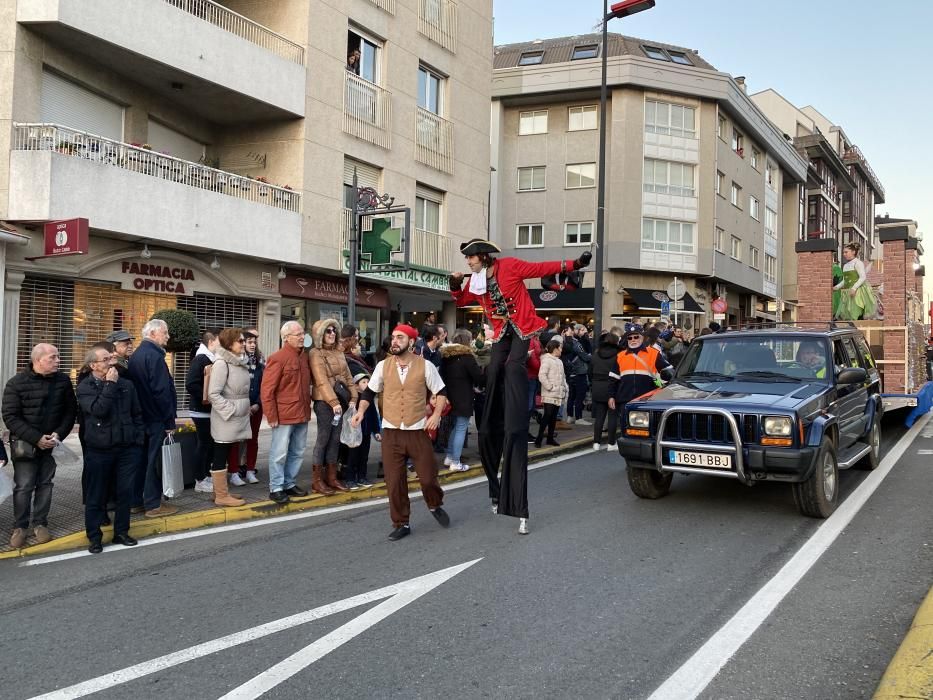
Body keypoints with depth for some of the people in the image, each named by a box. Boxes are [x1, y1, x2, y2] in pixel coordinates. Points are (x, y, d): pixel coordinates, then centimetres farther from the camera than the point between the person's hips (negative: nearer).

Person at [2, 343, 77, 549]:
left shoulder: (63, 381, -3)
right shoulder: (16, 383, -10)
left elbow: (70, 411, 1)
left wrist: (58, 434, -13)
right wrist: (36, 438, -20)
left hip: (52, 443, 3)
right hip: (25, 443, -2)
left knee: (45, 484, 8)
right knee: (24, 486, -2)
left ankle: (40, 524, 19)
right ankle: (20, 527, 12)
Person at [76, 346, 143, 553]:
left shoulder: (126, 384, 7)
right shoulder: (85, 387, -4)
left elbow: (136, 414, 12)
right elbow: (99, 409, -22)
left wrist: (138, 439, 5)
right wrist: (110, 384, -17)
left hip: (127, 448, 3)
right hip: (98, 450, -3)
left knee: (125, 492, 7)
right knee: (96, 495, 6)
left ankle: (121, 532, 21)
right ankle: (94, 536, 18)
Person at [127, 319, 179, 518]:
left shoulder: (135, 355, 13)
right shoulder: (154, 356, -16)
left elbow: (133, 386, 16)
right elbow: (162, 391, -20)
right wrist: (169, 421, -15)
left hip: (140, 417, 9)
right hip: (156, 419, -9)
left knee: (141, 459, 14)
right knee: (155, 460, -3)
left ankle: (136, 501, 20)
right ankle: (153, 504, 2)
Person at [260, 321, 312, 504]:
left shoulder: (303, 358, 12)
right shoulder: (277, 358, -12)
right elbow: (266, 390, -15)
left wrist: (307, 406, 14)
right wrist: (272, 416, -15)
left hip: (302, 415, 8)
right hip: (284, 416, -8)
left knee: (297, 453, 14)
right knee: (279, 453, -1)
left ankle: (290, 484, 26)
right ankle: (276, 488, 7)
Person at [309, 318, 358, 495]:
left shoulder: (339, 353, 15)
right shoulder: (315, 353, -8)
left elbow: (348, 377, 14)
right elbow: (322, 381, -16)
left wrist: (353, 398, 3)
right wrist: (333, 402, -22)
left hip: (341, 400, 7)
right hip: (324, 402, -7)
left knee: (335, 439, 10)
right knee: (323, 439, -4)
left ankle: (331, 477, 18)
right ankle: (317, 480, 3)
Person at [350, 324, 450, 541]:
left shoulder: (425, 366, -4)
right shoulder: (383, 366, 1)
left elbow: (441, 392, 5)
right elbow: (370, 391, 12)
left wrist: (436, 414, -9)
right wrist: (361, 411, -3)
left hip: (418, 431, -1)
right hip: (391, 432, 2)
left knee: (428, 477, 2)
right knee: (394, 481, 2)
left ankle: (435, 506, 34)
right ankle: (401, 524, 18)